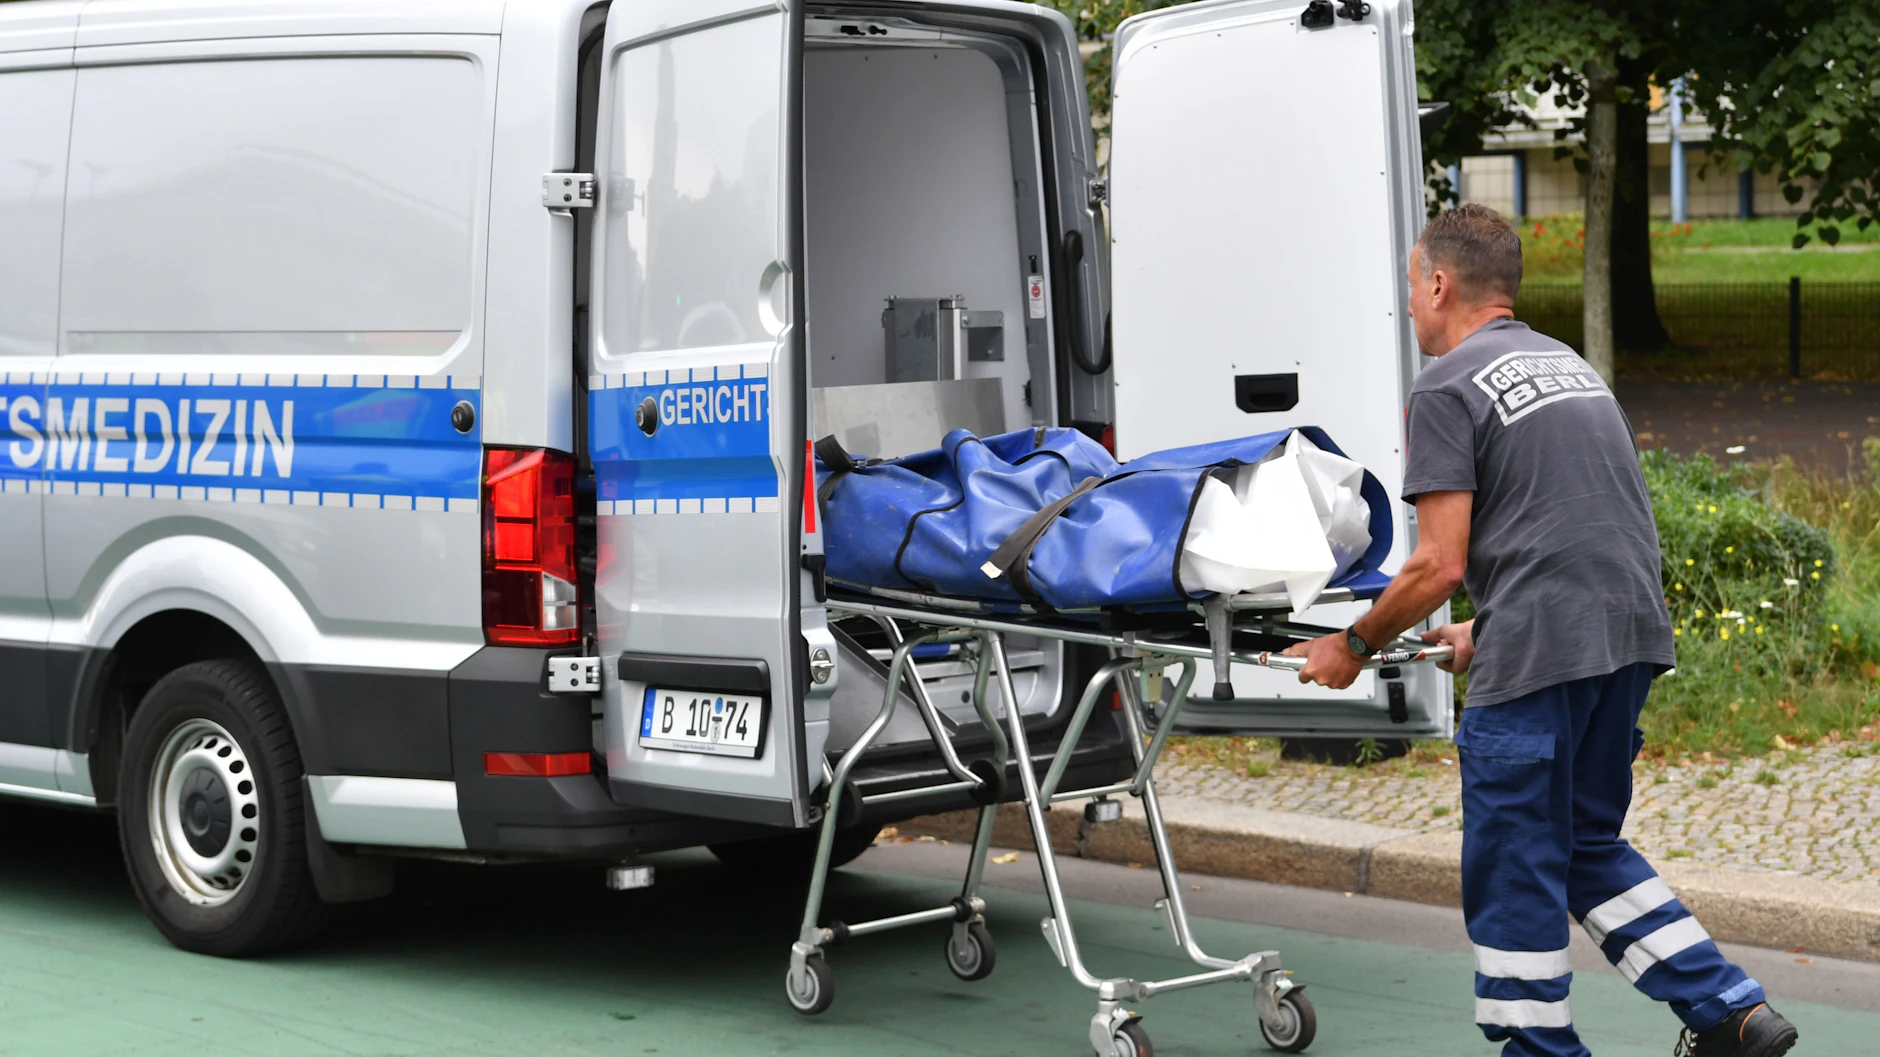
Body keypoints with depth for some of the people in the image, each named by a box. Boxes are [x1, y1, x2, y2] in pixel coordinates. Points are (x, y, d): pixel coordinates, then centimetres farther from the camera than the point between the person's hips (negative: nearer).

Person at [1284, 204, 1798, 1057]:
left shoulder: (1448, 388, -6)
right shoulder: (1569, 363, 20)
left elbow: (1439, 566, -11)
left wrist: (1354, 646, 2)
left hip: (1537, 660, -8)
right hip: (1630, 635, 8)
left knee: (1513, 869, 4)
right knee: (1588, 847, 20)